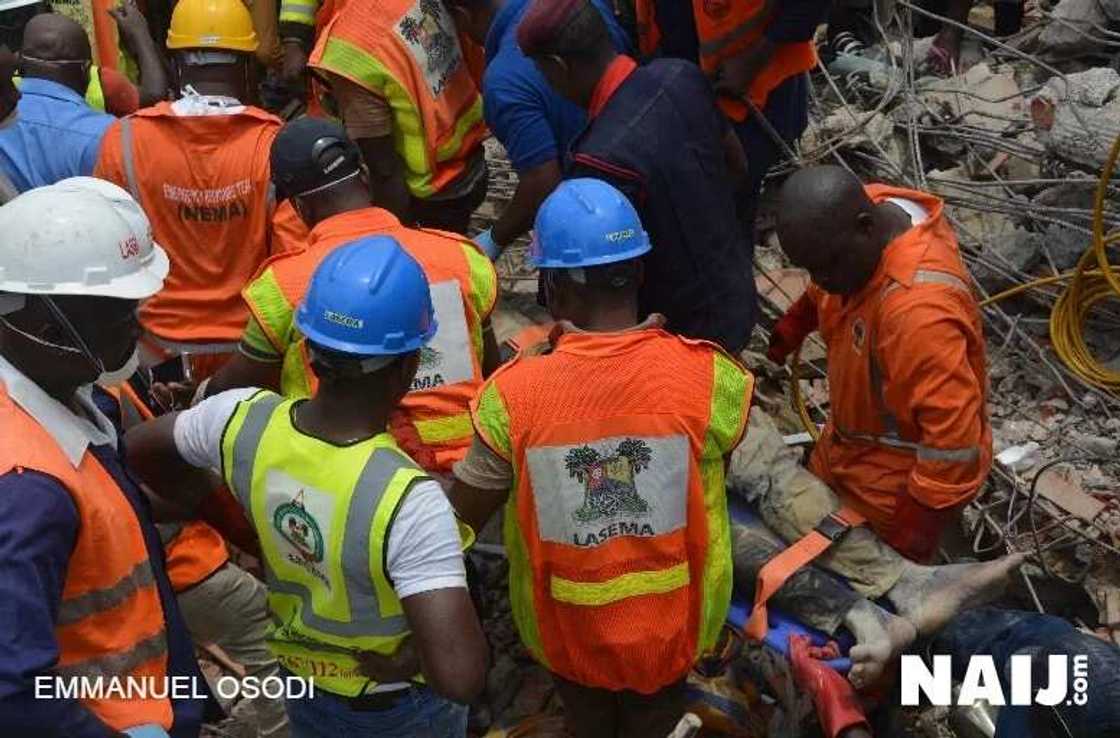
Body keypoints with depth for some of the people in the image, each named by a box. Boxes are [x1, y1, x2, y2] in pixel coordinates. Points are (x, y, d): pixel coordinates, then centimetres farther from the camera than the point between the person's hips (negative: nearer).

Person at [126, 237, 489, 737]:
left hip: (301, 680, 4)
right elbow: (461, 677, -43)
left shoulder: (245, 419, -23)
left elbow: (138, 450, -1)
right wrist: (415, 659, -21)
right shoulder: (407, 499, -39)